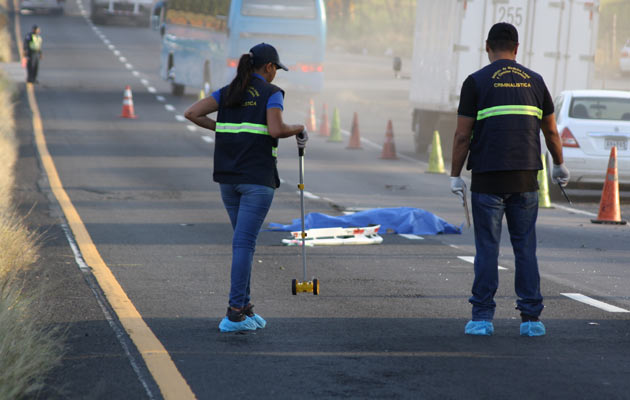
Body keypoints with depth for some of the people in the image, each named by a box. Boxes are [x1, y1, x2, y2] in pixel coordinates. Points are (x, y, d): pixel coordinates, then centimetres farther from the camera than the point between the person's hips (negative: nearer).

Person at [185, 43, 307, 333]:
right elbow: (275, 130, -20)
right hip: (257, 178, -6)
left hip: (228, 178, 6)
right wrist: (299, 129, -1)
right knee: (244, 243, -8)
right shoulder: (271, 93, -5)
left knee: (244, 240, 17)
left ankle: (245, 306, 17)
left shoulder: (228, 92, 11)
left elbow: (191, 113, 1)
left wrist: (220, 128, 13)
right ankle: (235, 313, -12)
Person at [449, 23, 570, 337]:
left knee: (487, 249, 2)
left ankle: (482, 318, 2)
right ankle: (531, 318, 6)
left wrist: (455, 176, 4)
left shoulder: (476, 82, -2)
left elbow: (462, 136, -5)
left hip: (488, 181, -3)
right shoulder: (534, 81, 8)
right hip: (525, 179, 3)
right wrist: (559, 165, 31)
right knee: (525, 249, 8)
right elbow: (551, 131, 16)